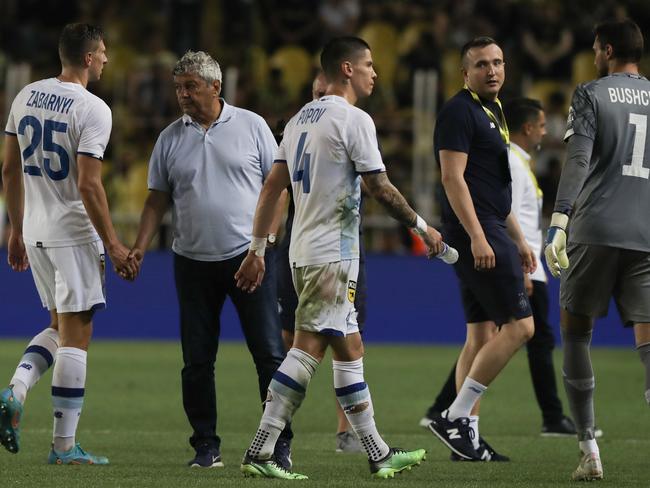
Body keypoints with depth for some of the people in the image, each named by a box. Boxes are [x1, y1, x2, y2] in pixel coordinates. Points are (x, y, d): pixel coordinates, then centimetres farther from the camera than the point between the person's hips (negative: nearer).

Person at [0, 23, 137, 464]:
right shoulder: (92, 110, -15)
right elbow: (88, 185, -19)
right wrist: (113, 245, -13)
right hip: (73, 233, -7)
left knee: (60, 326, 20)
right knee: (75, 335, 0)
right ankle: (64, 446, 2)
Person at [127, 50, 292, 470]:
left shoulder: (251, 126, 2)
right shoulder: (170, 139, 8)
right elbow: (157, 200, 11)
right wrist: (140, 248, -1)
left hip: (248, 257, -2)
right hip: (192, 261, 2)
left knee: (269, 353, -4)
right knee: (196, 361, 2)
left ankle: (280, 443, 2)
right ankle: (206, 446, 10)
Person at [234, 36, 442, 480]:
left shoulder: (302, 118, 14)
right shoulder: (353, 119, -11)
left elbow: (272, 186, 13)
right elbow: (381, 188, -13)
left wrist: (258, 249, 14)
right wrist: (422, 227, 0)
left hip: (306, 252, 9)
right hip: (332, 255, -9)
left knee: (349, 349, 10)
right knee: (308, 348, -8)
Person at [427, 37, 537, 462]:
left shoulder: (493, 113, 21)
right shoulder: (460, 111, -10)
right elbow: (453, 177, -17)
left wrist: (519, 240, 25)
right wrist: (477, 236, -24)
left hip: (489, 233, 10)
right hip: (476, 234, -10)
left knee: (482, 335, 8)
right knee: (519, 326, -12)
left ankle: (467, 435, 8)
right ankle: (456, 418, -12)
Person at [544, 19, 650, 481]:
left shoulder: (591, 95, 1)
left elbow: (578, 160, -11)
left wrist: (559, 222, -16)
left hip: (595, 230, -3)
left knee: (576, 331, 12)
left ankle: (589, 450, 8)